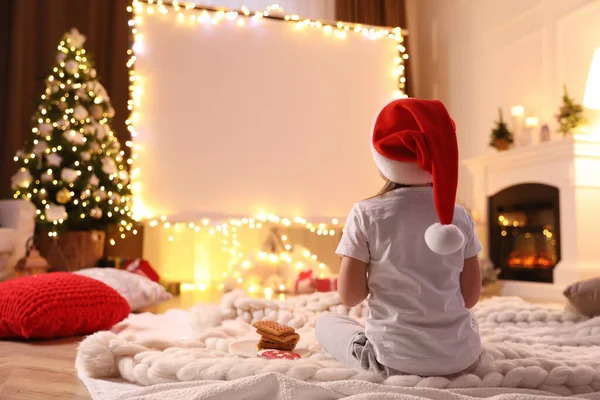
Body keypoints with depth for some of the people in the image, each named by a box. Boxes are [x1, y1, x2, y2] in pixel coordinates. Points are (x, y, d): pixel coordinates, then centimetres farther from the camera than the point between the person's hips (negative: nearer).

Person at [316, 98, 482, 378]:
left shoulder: (366, 214, -10)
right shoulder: (460, 217, -1)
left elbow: (350, 297, -7)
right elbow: (471, 298, 4)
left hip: (394, 360, -4)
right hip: (462, 359, 4)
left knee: (326, 323, 22)